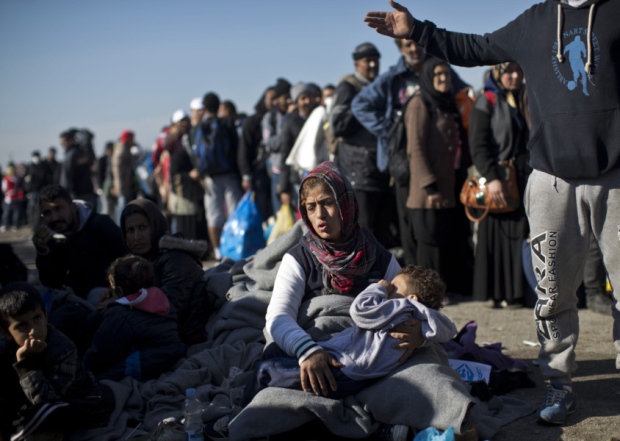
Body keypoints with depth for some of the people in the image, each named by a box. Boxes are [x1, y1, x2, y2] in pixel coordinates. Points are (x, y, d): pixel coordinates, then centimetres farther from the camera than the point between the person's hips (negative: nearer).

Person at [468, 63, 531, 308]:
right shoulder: (487, 102, -2)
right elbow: (478, 145, -9)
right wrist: (491, 178, -19)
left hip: (526, 179, 5)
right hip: (500, 180, -5)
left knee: (524, 234, 3)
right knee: (500, 235, -2)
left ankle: (520, 292, 9)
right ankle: (501, 294, 2)